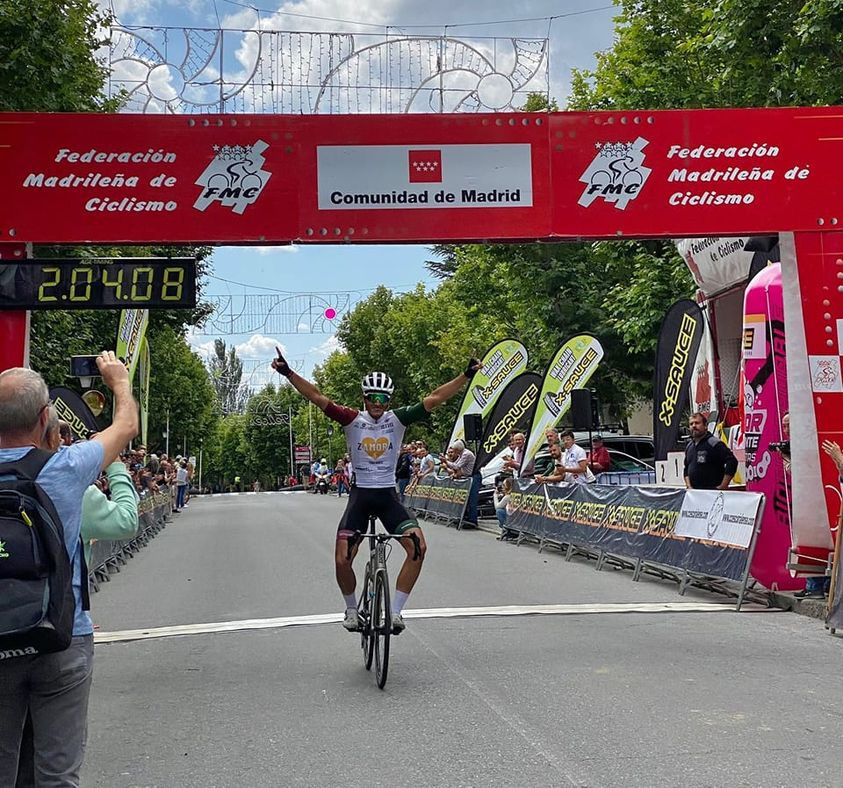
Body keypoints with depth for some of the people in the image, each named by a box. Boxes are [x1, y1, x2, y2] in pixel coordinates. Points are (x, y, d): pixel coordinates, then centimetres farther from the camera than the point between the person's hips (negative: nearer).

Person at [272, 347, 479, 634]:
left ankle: (395, 610, -6)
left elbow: (434, 398, -6)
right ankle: (351, 609, 18)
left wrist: (466, 376, -13)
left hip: (388, 495, 1)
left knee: (418, 546, -20)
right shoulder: (353, 420, -3)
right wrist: (288, 373, -21)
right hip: (360, 495, -1)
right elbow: (317, 396, -11)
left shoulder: (398, 419, 0)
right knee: (342, 559, -12)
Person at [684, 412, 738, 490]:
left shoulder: (714, 444, -9)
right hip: (693, 492, 7)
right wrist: (689, 486, 9)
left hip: (712, 491, -7)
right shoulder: (689, 446, 15)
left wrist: (723, 486, -17)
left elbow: (732, 462, -17)